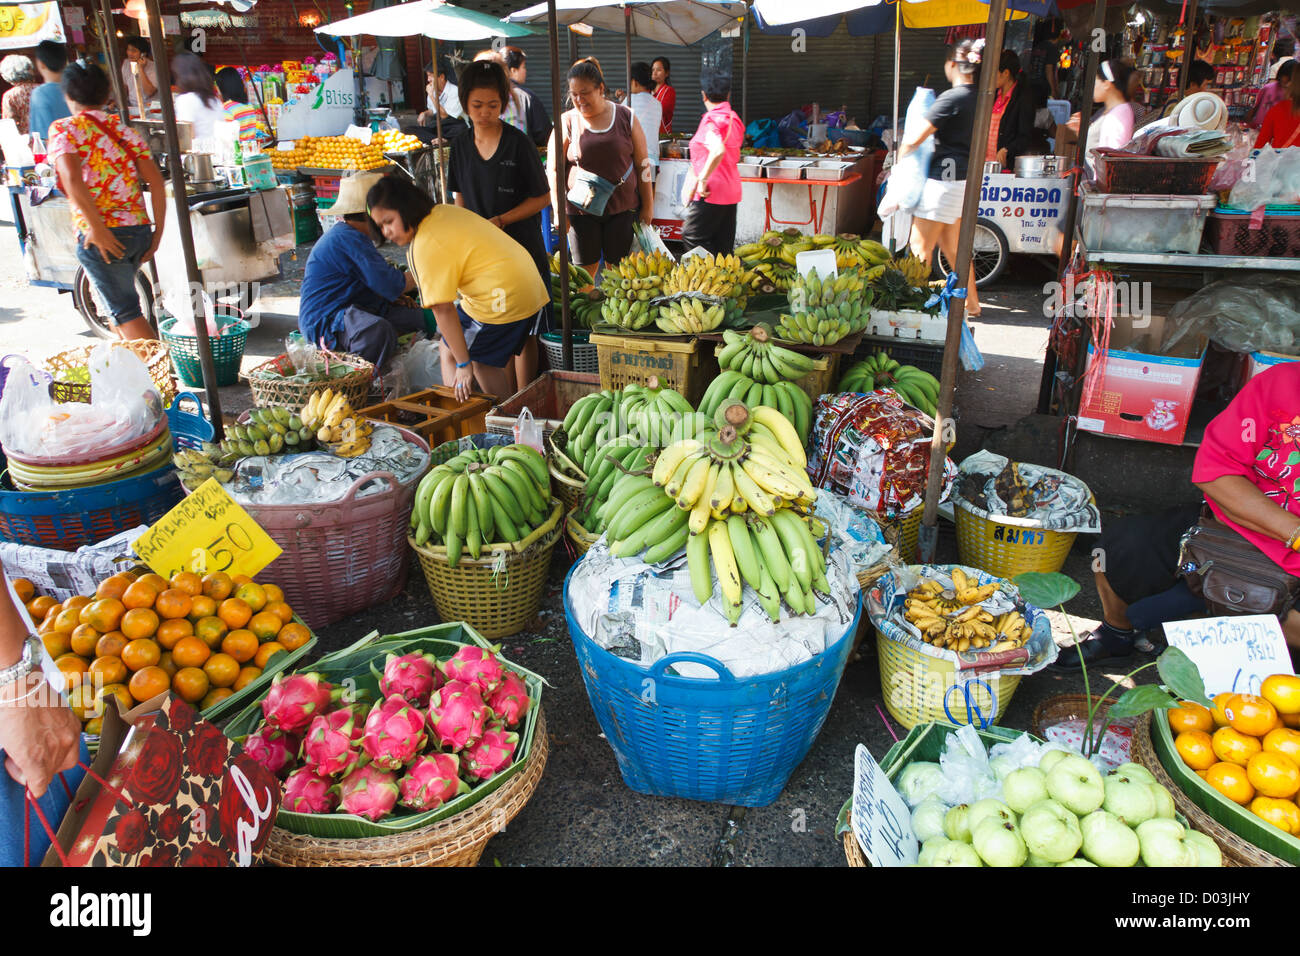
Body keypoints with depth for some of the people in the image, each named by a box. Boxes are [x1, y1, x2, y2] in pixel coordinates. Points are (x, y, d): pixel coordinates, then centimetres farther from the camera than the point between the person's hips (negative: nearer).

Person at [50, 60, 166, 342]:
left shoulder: (64, 129, -2)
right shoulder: (125, 130, 13)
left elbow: (72, 180, -19)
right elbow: (156, 181, 4)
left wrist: (97, 229, -17)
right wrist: (158, 231, 5)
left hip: (102, 236, -6)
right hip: (140, 231, 6)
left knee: (125, 312, -4)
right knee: (118, 301, 24)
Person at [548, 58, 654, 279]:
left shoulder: (626, 117, 3)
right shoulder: (567, 122, 1)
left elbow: (642, 164, 7)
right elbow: (553, 170, 2)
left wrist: (648, 206, 5)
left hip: (622, 208, 1)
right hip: (581, 210, 0)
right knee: (585, 270, 3)